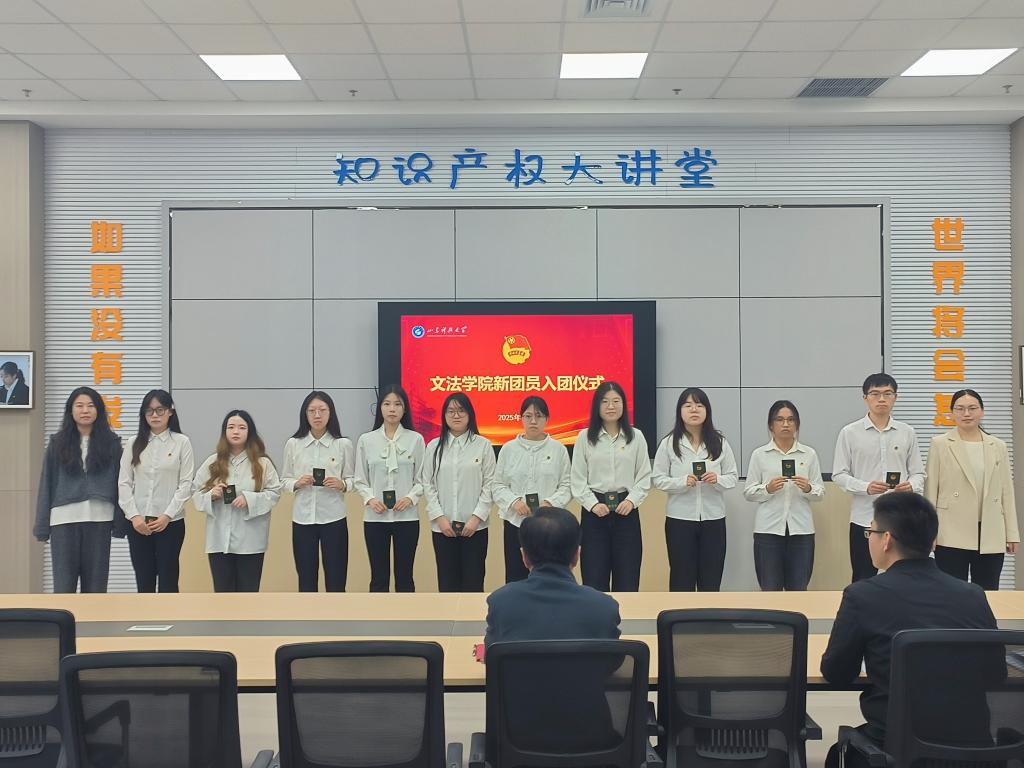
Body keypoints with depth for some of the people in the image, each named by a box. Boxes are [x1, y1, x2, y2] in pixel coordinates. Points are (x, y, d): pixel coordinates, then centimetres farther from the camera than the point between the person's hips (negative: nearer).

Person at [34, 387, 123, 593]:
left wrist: (120, 522, 0)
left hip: (99, 519, 0)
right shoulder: (58, 443, 7)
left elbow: (119, 482, 5)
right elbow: (47, 483, 8)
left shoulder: (111, 443, 5)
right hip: (64, 518, 1)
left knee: (96, 584, 4)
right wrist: (42, 526, 4)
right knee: (64, 584, 1)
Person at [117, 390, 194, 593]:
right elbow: (124, 483, 5)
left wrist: (166, 516, -11)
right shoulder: (134, 443, 8)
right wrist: (134, 516, -7)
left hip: (170, 522, -2)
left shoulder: (182, 442, 0)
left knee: (168, 581, 2)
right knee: (144, 582, 6)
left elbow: (186, 484, -4)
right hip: (138, 523, 3)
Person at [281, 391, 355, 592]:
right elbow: (283, 481, 7)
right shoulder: (293, 444, 2)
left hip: (333, 518, -1)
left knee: (335, 580, 3)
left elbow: (353, 479, 3)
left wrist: (341, 484, -18)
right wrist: (297, 483, -13)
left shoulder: (343, 444, -2)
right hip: (302, 519, 1)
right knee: (306, 580, 9)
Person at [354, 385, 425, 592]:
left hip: (407, 517, 0)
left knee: (404, 577, 7)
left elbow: (421, 478, 3)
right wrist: (370, 499, -11)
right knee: (379, 578, 7)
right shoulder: (366, 440, 3)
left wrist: (411, 498, -13)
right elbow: (360, 480, 6)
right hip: (375, 518, 1)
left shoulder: (416, 439, 1)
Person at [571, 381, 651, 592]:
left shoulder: (636, 437, 5)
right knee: (594, 579, 1)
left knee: (627, 581, 3)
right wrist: (592, 504, -11)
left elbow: (644, 477, 4)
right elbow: (577, 479, 1)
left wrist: (631, 500, -11)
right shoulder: (585, 437, 3)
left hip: (626, 510, 1)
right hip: (594, 511, 0)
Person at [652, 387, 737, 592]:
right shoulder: (669, 443, -3)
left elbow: (733, 476, 6)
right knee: (682, 581, 6)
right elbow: (658, 479, -2)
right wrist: (682, 482, -18)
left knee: (711, 582, 8)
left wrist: (717, 480, -15)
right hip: (679, 519, -1)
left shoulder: (720, 442, 2)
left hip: (713, 519, 2)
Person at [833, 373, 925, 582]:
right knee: (863, 580, 7)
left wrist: (911, 485, -15)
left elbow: (918, 473, 8)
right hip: (864, 518, -2)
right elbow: (839, 475, -1)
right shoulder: (850, 433, -1)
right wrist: (866, 487, -18)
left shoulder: (907, 433, 6)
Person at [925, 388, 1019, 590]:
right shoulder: (940, 444, 1)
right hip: (952, 536, -3)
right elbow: (931, 491, -1)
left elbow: (1007, 492, 9)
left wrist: (1012, 534, 6)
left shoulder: (998, 446, 10)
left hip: (991, 537, 3)